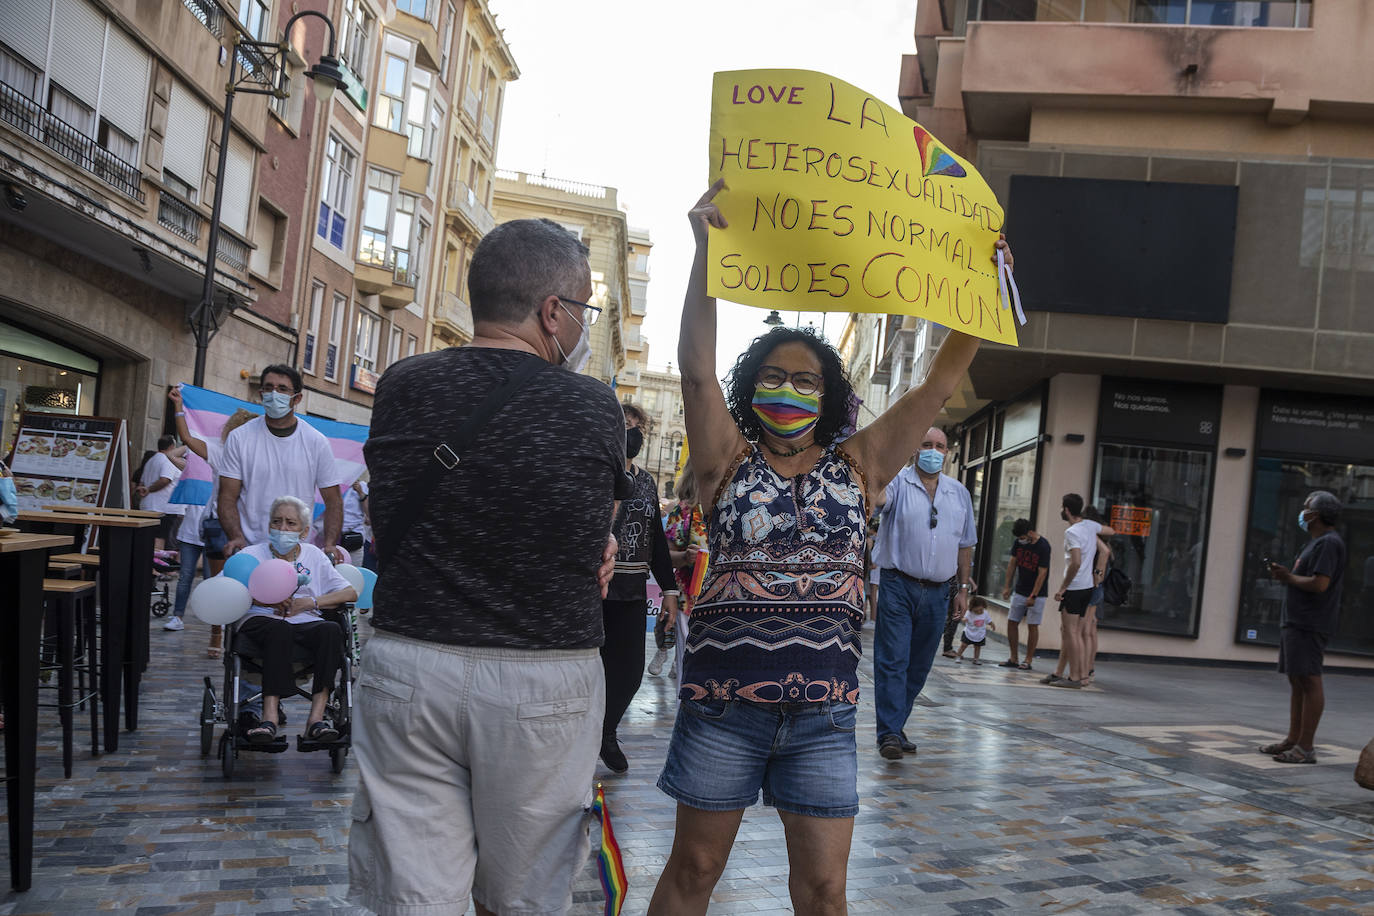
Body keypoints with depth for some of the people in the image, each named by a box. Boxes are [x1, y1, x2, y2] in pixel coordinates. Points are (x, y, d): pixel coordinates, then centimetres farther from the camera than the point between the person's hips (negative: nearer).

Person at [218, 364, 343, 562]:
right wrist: (237, 537, -16)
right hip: (249, 549, 0)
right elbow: (228, 497, 2)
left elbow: (333, 500, 6)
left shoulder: (316, 442, 4)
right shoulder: (239, 438, 3)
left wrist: (329, 544, -10)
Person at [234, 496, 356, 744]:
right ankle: (270, 715, -45)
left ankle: (316, 716, -37)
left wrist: (311, 602, -4)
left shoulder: (314, 555, 21)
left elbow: (350, 593, 12)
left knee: (331, 630, -32)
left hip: (305, 622, 2)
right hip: (260, 620, -2)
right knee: (280, 629, -38)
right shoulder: (252, 554, 17)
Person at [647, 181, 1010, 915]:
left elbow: (941, 381, 5)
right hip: (723, 696, -2)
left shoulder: (859, 464, 8)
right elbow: (696, 366, -11)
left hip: (823, 706, 2)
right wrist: (704, 245, -18)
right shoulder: (728, 459, 2)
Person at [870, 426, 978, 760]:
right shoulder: (898, 482, -2)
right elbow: (877, 498, -26)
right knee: (892, 660, -8)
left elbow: (966, 544, 16)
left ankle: (896, 725, 21)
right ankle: (889, 733, -6)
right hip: (898, 586, -4)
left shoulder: (959, 493, 12)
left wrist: (963, 589, 13)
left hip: (938, 592, 5)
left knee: (919, 666, 9)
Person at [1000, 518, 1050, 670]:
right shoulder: (1018, 543, -1)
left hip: (1036, 594, -6)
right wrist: (1008, 586, 9)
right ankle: (1013, 659, 12)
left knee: (1032, 626, -2)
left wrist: (1033, 596, -17)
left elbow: (1042, 574, -17)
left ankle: (1028, 661, 5)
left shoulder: (1043, 546, -17)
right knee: (1012, 622, 4)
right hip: (1019, 591, 6)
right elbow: (1012, 564, 10)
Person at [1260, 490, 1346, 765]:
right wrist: (1284, 573, 9)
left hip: (1310, 625, -11)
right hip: (1295, 621, 11)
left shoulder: (1328, 543, -12)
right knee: (1296, 680, 12)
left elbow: (1320, 584, -21)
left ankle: (1306, 747, -9)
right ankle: (1293, 739, 18)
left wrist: (1289, 577, -9)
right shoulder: (1314, 542, 21)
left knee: (1309, 680, -10)